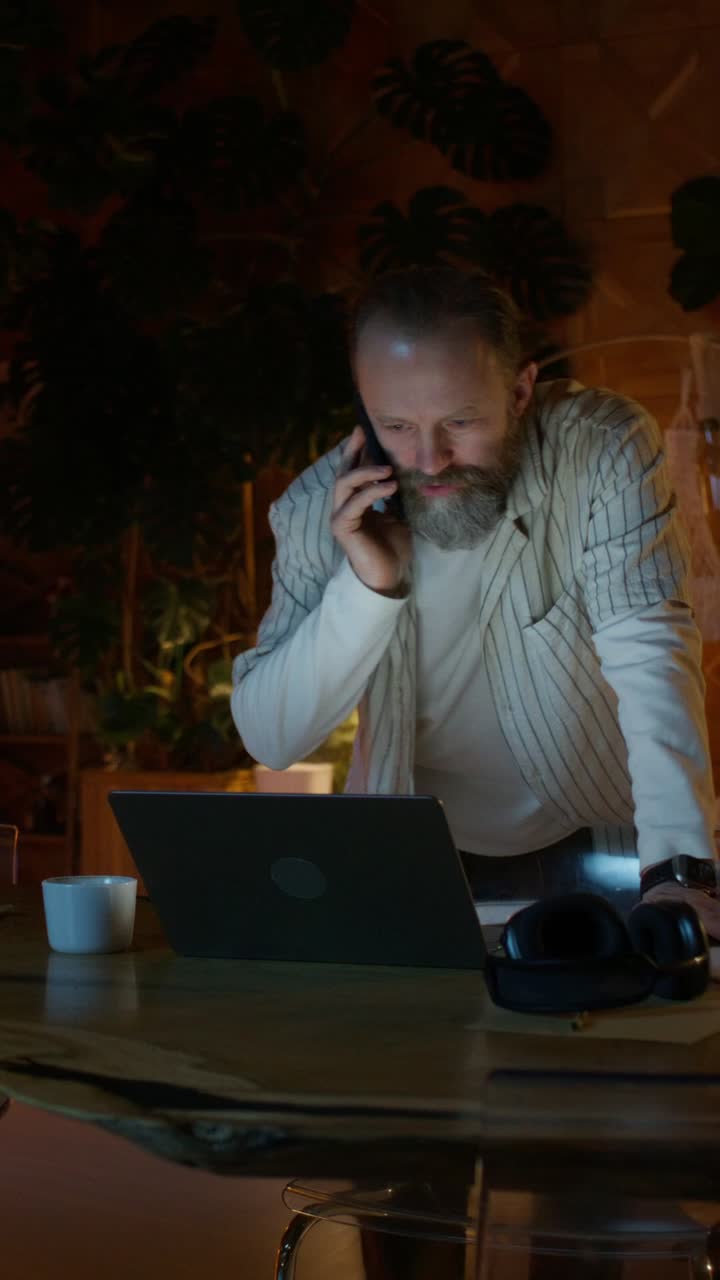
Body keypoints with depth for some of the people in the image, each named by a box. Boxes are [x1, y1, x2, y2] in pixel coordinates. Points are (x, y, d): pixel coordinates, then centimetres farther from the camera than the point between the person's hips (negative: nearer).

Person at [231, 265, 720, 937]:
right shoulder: (319, 511, -13)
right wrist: (367, 586, -25)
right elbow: (268, 739, -11)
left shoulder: (604, 449, -18)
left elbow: (650, 657, -27)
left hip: (594, 848, -2)